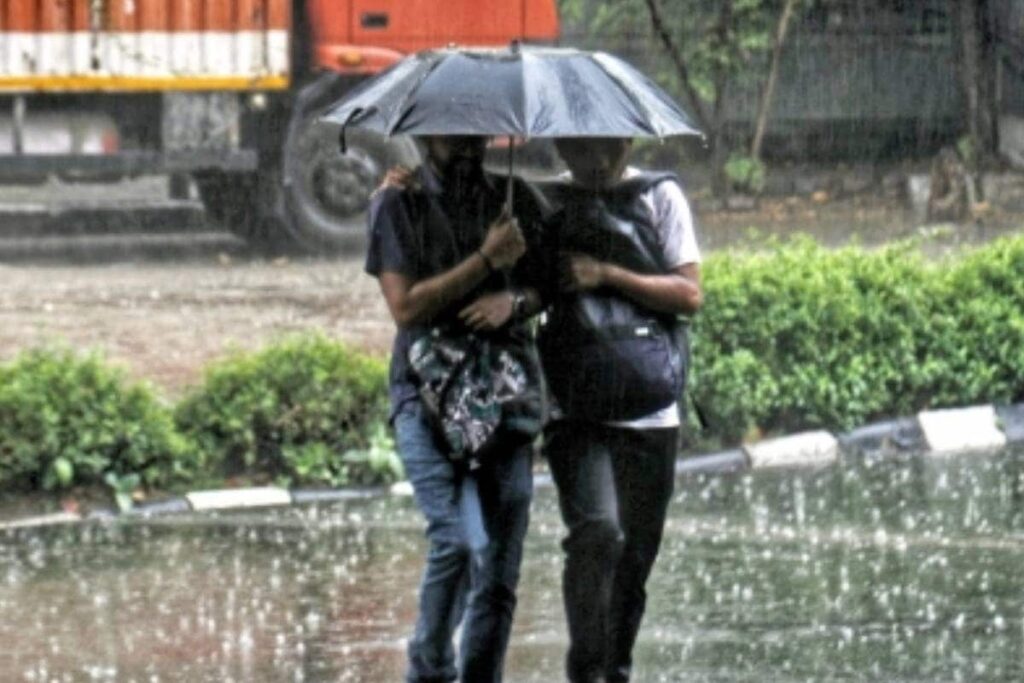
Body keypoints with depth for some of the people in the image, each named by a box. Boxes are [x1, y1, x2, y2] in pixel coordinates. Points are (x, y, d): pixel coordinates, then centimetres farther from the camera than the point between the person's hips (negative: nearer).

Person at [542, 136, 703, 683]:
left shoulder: (660, 198, 5)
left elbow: (690, 294, -3)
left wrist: (607, 275, -12)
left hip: (649, 412, 1)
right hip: (575, 408, -1)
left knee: (635, 556, 7)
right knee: (597, 531, -22)